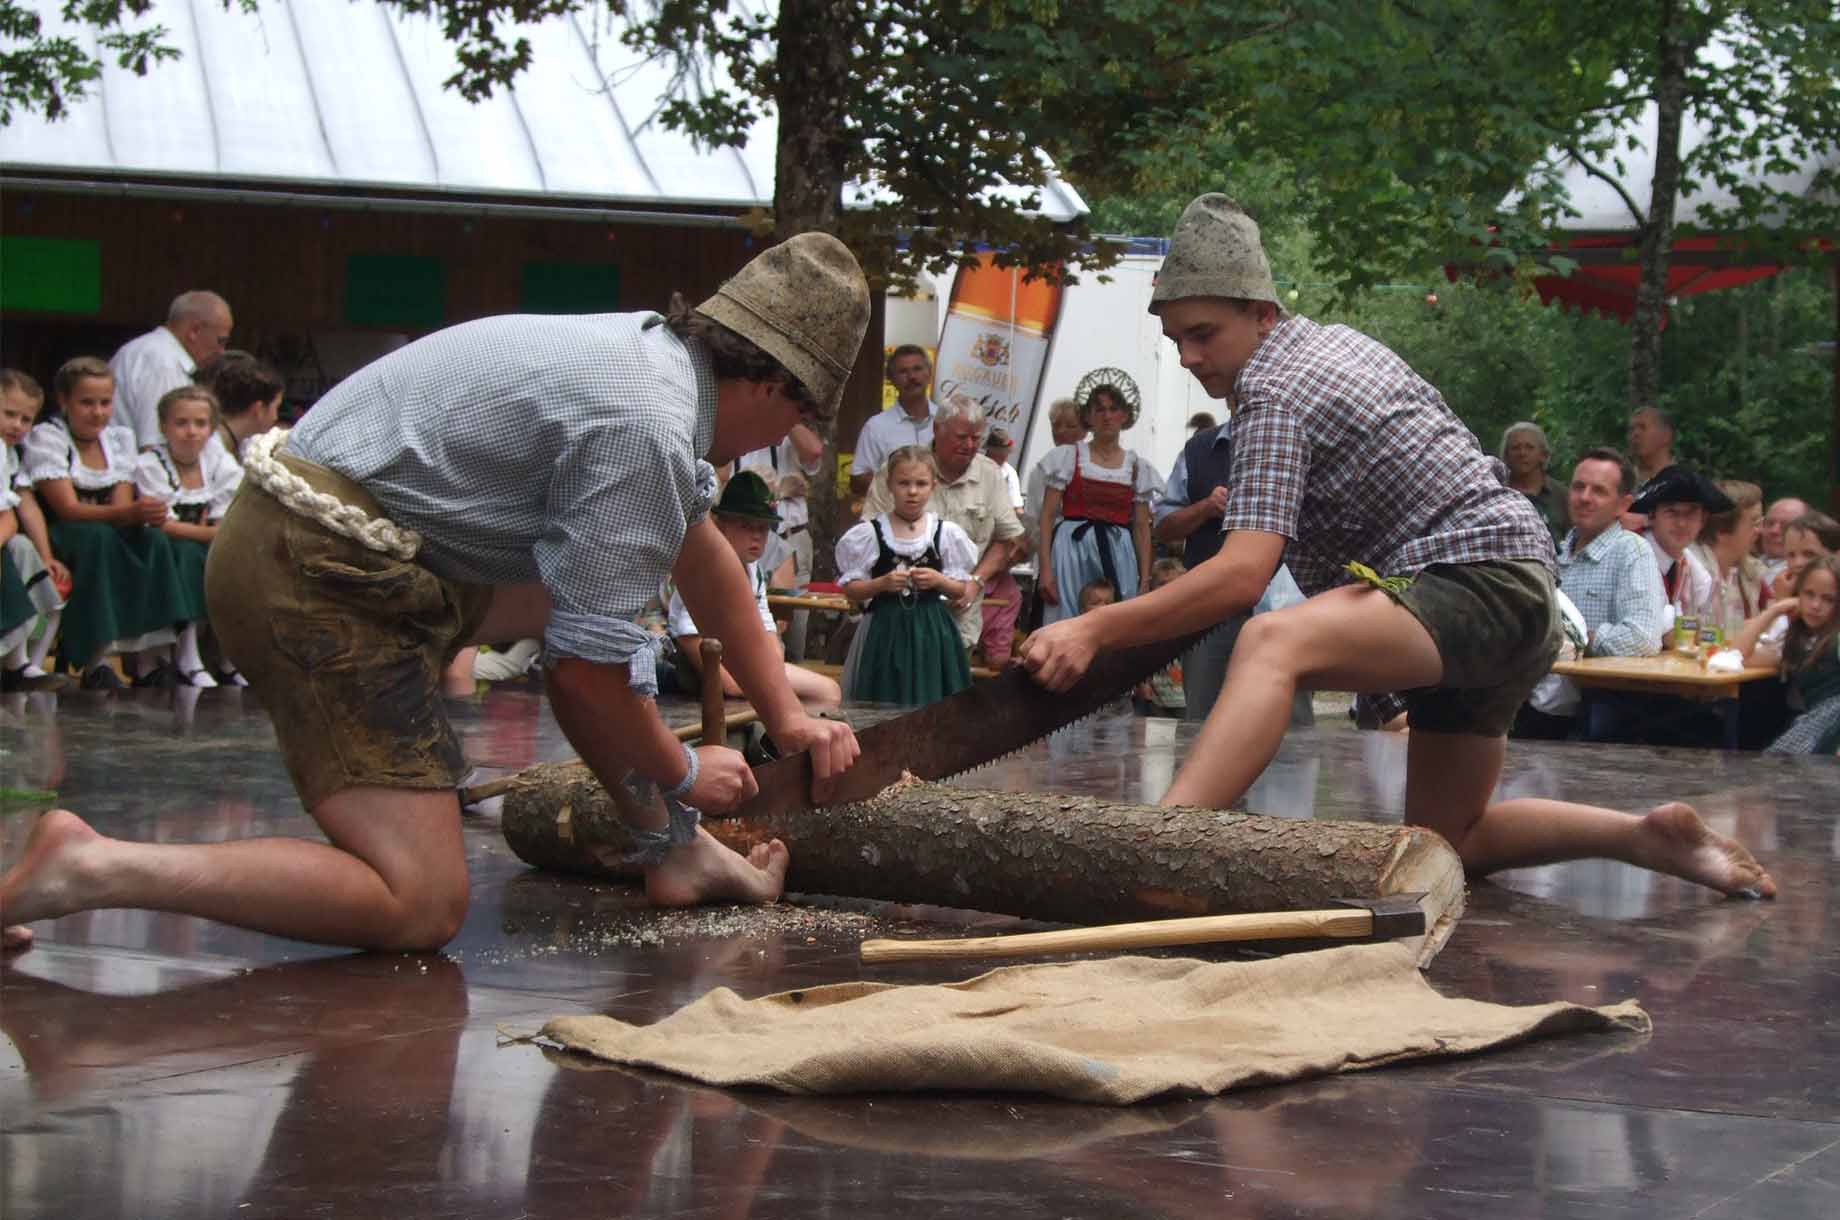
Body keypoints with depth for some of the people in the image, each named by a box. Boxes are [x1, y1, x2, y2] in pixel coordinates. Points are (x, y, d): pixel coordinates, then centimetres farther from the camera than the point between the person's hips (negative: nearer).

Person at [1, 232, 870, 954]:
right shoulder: (643, 431, -16)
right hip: (323, 577, -11)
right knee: (422, 909, -13)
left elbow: (704, 558, 28)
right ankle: (84, 870, -19)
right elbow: (591, 664, -12)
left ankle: (672, 853, 22)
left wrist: (785, 716, 31)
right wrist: (679, 773, 5)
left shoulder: (658, 358, 14)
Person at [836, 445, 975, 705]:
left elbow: (960, 591, 7)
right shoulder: (869, 534, -1)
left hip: (931, 631, 1)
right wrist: (882, 583, -16)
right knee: (884, 709, -2)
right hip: (886, 631, -1)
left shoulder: (946, 533, 3)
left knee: (931, 703, 0)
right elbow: (850, 590, 0)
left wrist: (938, 581, -12)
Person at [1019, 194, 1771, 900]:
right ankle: (1650, 837, 18)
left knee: (1273, 643, -37)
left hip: (1479, 588, -11)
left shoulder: (1273, 393, -13)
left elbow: (1242, 574, -26)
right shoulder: (1339, 344, 15)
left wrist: (1094, 630, -30)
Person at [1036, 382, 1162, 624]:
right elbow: (1048, 515, 1)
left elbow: (1141, 527, 11)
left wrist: (1146, 579, 3)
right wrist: (1046, 568, -9)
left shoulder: (1137, 467, 11)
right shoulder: (1069, 456, 5)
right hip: (1073, 550, -2)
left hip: (1118, 555, 2)